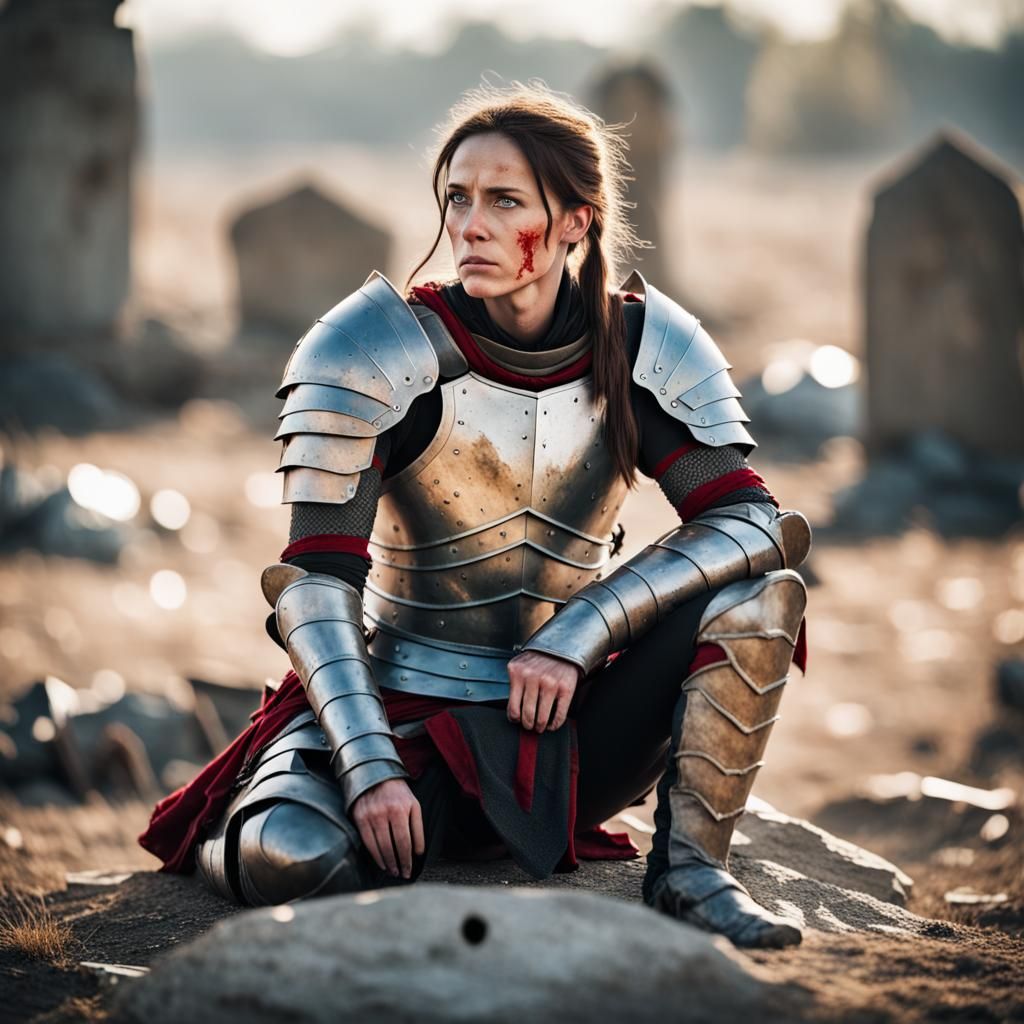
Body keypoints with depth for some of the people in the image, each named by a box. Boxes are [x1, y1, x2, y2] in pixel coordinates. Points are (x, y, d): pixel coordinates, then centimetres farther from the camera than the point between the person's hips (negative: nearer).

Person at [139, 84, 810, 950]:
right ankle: (238, 827, 4)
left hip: (566, 730, 3)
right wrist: (369, 768, -29)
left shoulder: (649, 346, -5)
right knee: (294, 861, -33)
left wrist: (578, 635, -23)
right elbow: (317, 581, -17)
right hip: (403, 718, -3)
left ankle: (690, 867, -9)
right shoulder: (374, 349, -14)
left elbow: (750, 519, -12)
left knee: (765, 590, -18)